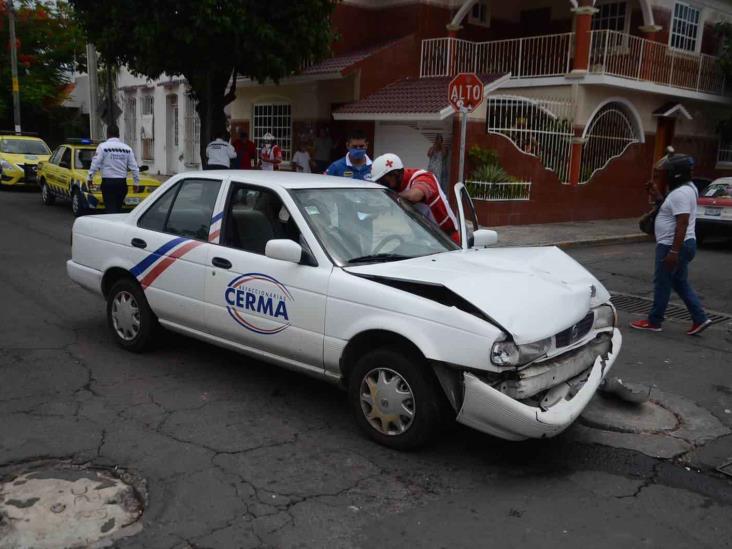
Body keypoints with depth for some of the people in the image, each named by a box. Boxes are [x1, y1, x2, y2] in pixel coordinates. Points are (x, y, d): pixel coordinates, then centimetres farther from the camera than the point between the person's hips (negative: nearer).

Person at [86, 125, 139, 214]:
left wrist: (89, 178, 1)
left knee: (111, 209, -7)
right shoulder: (127, 148, 8)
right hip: (122, 183, 4)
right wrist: (136, 182, 14)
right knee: (118, 208, 14)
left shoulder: (103, 146, -4)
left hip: (108, 182, -4)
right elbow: (134, 167, 8)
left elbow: (95, 164, -7)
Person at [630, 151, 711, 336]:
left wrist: (673, 251, -27)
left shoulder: (680, 193, -20)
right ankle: (700, 319, 15)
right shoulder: (684, 189, 12)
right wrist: (657, 196, 14)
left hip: (674, 246, -10)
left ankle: (653, 322, 11)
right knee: (680, 283, 16)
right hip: (681, 245, 10)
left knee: (662, 283, 0)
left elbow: (682, 224, -25)